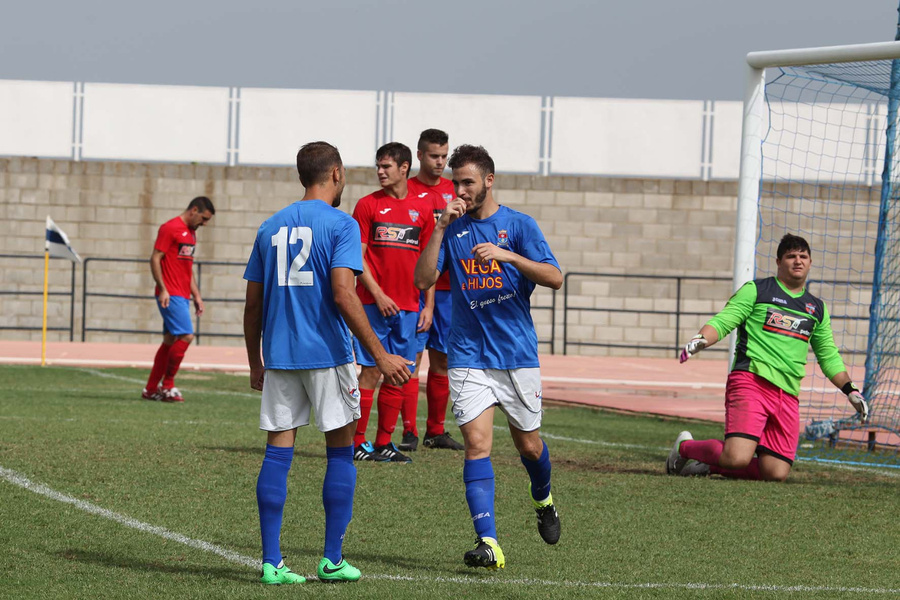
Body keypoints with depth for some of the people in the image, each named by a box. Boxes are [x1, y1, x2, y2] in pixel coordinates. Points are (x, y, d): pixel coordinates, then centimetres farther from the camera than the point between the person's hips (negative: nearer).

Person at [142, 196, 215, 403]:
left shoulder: (191, 233, 20)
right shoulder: (170, 228, -9)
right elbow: (155, 259, -13)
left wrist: (196, 295, 22)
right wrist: (163, 289, -19)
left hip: (183, 296, 9)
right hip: (170, 296, -9)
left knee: (171, 340, 9)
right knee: (186, 336, -16)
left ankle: (151, 389, 14)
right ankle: (167, 385, -7)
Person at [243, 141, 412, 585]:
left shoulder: (271, 227, 11)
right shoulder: (340, 225, -6)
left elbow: (253, 304, 12)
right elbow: (343, 294, -17)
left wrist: (255, 363, 23)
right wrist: (379, 356, -15)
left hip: (278, 357, 4)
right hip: (326, 354, -4)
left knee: (277, 453, 4)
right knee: (340, 452, 7)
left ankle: (272, 562, 0)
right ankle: (333, 560, 8)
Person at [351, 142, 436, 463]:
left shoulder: (422, 207, 9)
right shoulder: (368, 205, 1)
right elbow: (358, 257, -2)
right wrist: (378, 295, -12)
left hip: (408, 305, 3)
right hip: (374, 303, -3)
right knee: (371, 371, -6)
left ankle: (383, 443, 11)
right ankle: (358, 443, -1)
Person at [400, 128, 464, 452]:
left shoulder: (454, 191, 12)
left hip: (446, 288, 4)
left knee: (441, 359, 7)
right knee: (411, 356, -8)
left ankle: (436, 431, 16)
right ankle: (409, 432, -8)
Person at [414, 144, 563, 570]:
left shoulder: (518, 225, -1)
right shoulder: (452, 229, 5)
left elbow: (554, 278, -11)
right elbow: (423, 279, -7)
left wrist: (506, 255, -23)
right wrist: (442, 227, -14)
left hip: (518, 354, 0)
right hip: (469, 355, 0)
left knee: (528, 444, 10)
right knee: (477, 443, -13)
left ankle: (543, 501, 43)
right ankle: (488, 543, -19)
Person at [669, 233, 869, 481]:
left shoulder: (817, 309, 21)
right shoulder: (755, 291, 7)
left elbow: (829, 356, 30)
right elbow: (723, 321, 0)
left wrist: (851, 391, 24)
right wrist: (700, 340, -20)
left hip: (788, 395, 5)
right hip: (750, 380, -5)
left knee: (775, 473, -9)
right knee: (737, 458, -23)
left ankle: (709, 465, 15)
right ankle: (685, 447, 7)